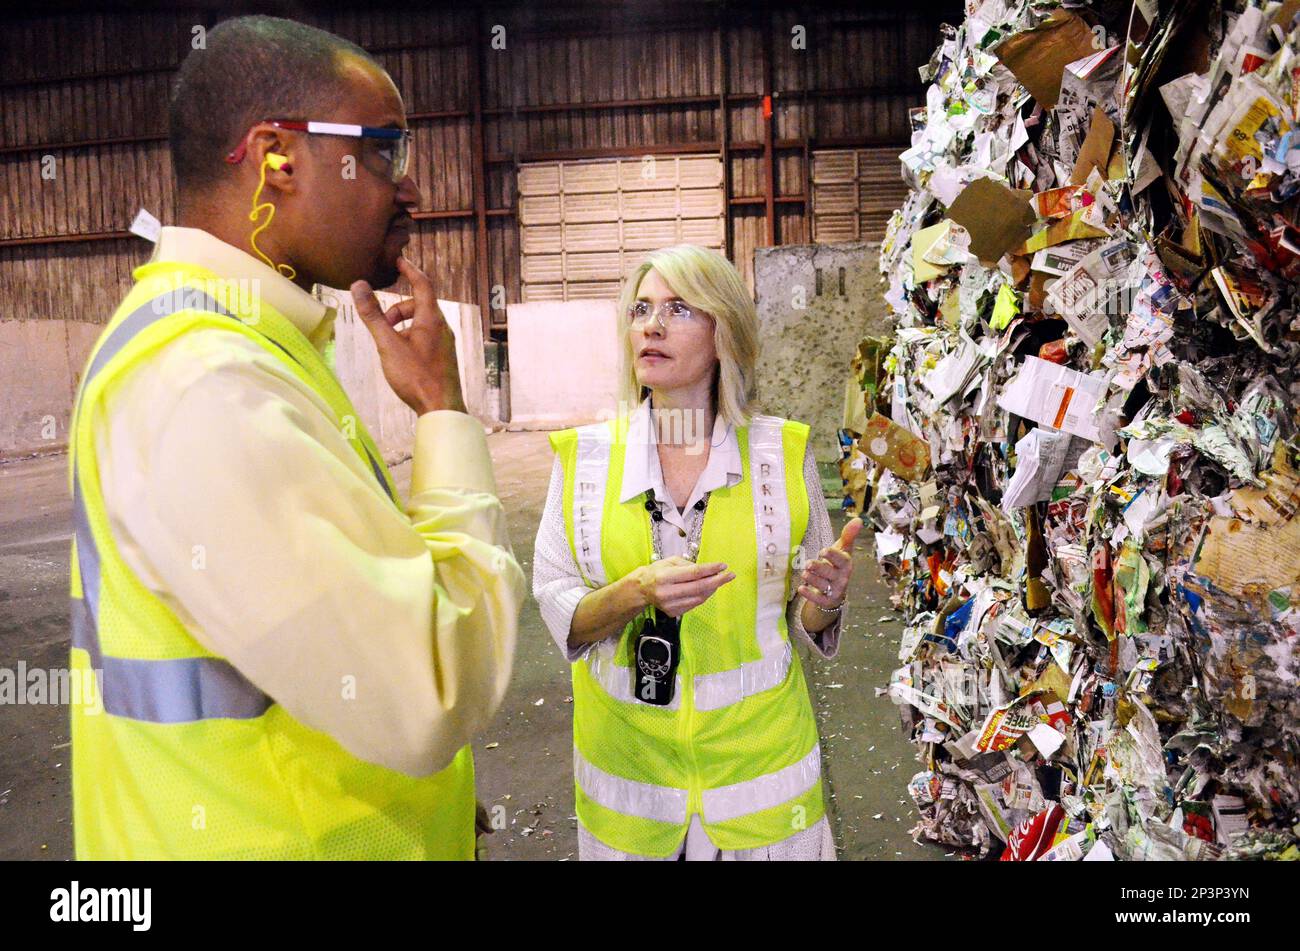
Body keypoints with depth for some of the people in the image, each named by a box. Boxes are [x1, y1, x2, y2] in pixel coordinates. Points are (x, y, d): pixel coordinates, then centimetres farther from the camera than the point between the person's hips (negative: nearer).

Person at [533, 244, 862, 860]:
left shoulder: (782, 450, -6)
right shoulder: (585, 454, -6)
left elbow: (803, 621, 1)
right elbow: (556, 611, -6)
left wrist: (824, 599, -21)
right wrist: (637, 592, -24)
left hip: (759, 757, 0)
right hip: (626, 757, 1)